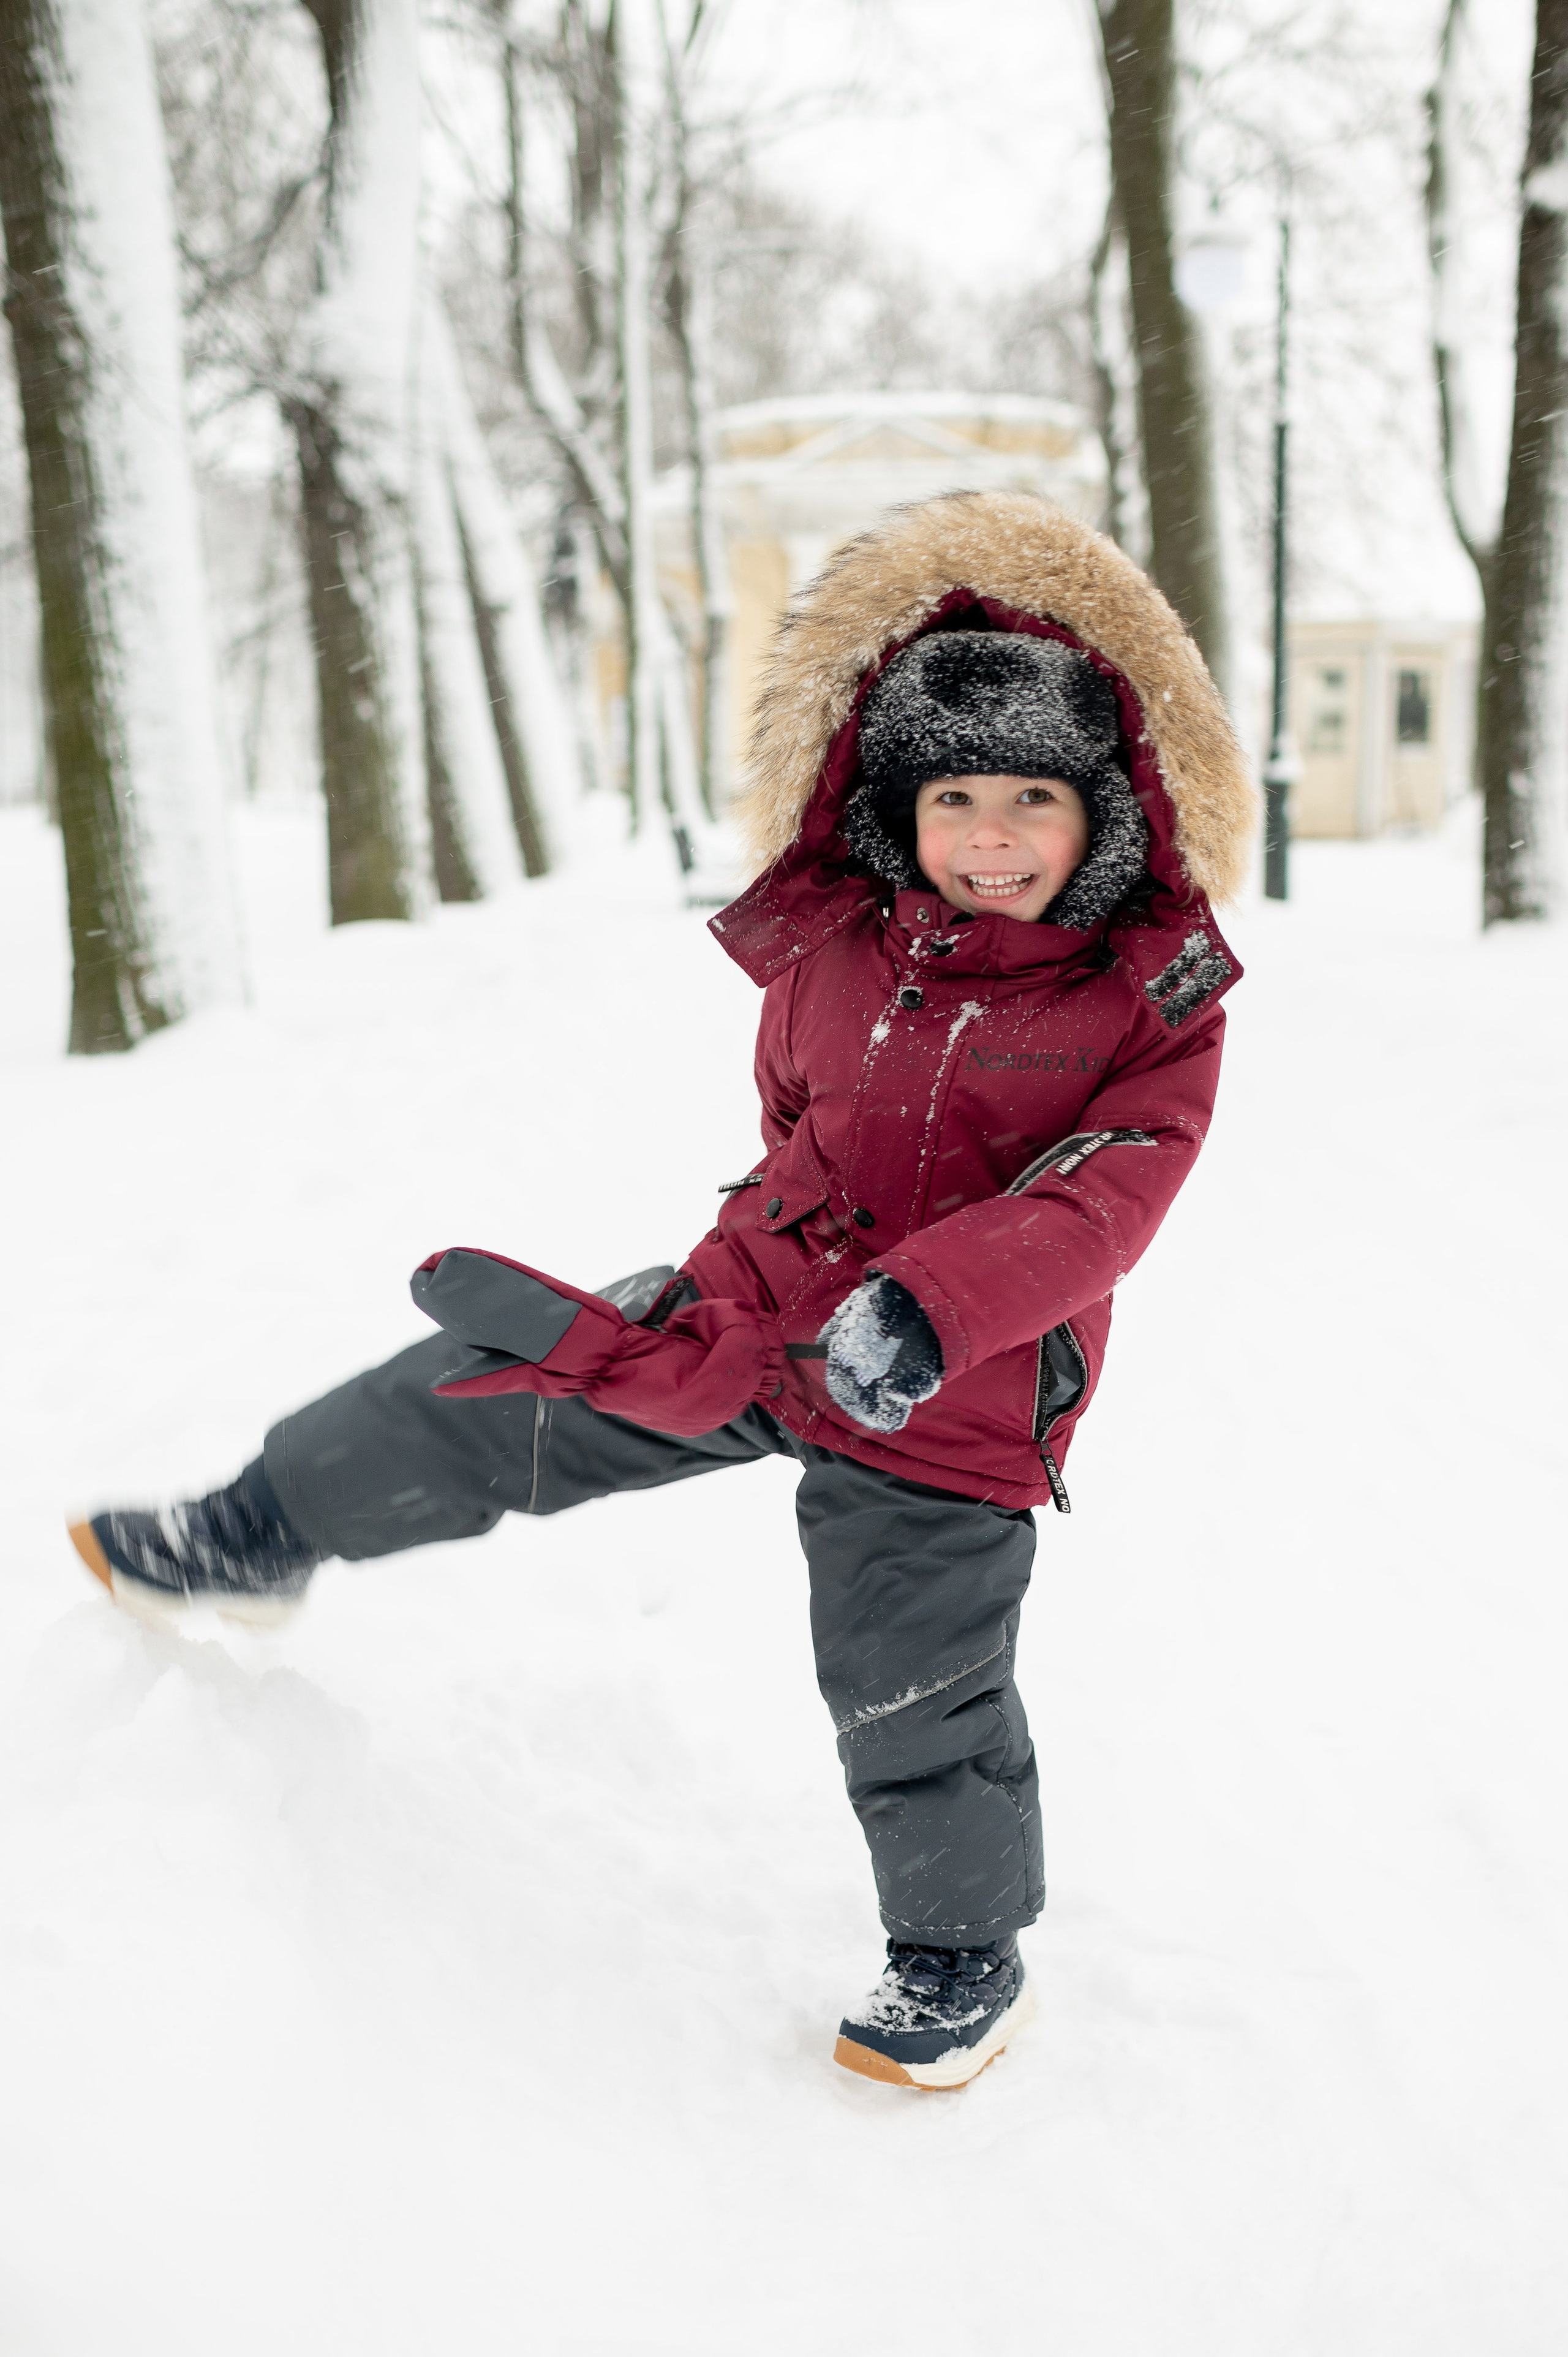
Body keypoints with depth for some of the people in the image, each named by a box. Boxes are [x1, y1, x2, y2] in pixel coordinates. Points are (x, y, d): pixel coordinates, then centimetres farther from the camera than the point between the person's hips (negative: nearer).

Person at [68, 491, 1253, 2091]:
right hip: (757, 1319, 4)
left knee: (916, 1696, 4)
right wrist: (732, 1283, 4)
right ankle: (258, 1541, 32)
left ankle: (961, 1955, 30)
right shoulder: (829, 953, -1)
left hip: (950, 1403, -4)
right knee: (489, 1401, 8)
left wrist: (924, 1305, -38)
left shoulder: (1155, 1009, -12)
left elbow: (1099, 1200, -24)